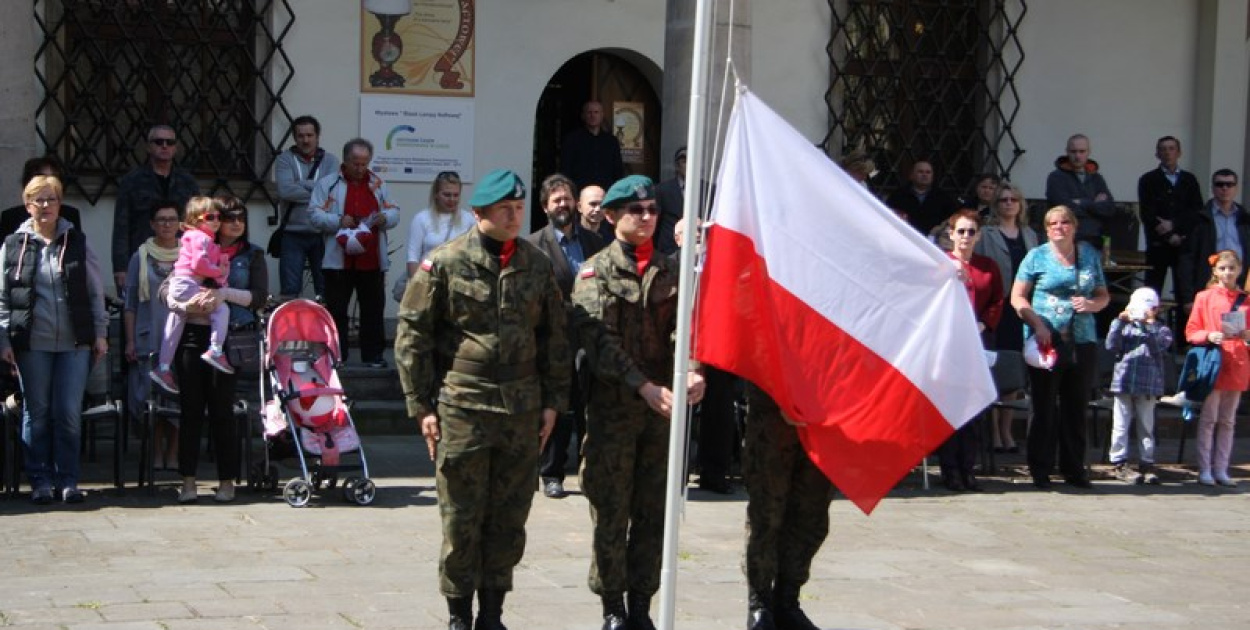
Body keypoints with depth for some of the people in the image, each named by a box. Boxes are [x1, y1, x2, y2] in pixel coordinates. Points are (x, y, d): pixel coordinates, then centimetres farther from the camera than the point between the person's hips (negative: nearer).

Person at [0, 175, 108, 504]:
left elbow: (96, 292, 8)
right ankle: (40, 480, 13)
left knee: (69, 413, 0)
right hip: (32, 343, 0)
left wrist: (100, 333, 4)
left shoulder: (78, 242, 7)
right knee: (37, 412, 5)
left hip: (74, 342, 0)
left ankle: (67, 479, 8)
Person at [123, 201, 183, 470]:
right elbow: (130, 304, 7)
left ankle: (174, 453, 7)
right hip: (149, 339, 0)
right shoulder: (141, 258, 7)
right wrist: (130, 341, 1)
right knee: (152, 396, -1)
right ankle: (157, 452, 9)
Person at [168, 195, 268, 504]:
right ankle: (188, 480, 5)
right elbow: (166, 288, 4)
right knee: (191, 407, 1)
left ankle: (227, 481, 7)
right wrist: (183, 304, -16)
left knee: (221, 408, -1)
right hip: (191, 333, 2)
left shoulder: (252, 255, 10)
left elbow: (260, 296, -3)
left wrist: (224, 293, -16)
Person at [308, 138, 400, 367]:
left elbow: (394, 212, 15)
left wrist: (385, 218, -7)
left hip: (372, 260, 3)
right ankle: (335, 355, 8)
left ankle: (373, 355, 12)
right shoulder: (328, 183, 3)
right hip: (339, 260, -3)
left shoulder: (378, 184, 14)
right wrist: (338, 221, -18)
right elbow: (314, 214, -4)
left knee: (373, 309, 6)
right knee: (336, 309, 1)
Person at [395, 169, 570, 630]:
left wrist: (553, 400, 11)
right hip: (461, 409, -4)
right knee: (462, 518, 1)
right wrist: (421, 406, -4)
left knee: (510, 519, 8)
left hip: (522, 411, 4)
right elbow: (412, 335, -1)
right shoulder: (444, 263, -2)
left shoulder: (537, 264, 10)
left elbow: (555, 337, 16)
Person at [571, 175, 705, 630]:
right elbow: (599, 339, -11)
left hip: (662, 407, 3)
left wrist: (692, 370, -23)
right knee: (611, 514, 2)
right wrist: (644, 387, -22)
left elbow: (684, 325, -2)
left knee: (653, 513, 8)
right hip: (612, 406, -3)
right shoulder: (595, 271, 0)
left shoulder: (670, 270, 11)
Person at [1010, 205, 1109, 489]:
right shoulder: (1037, 256, 3)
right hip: (1046, 341, -3)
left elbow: (1103, 296, 18)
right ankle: (1040, 469, 8)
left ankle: (1074, 468, 17)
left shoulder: (1090, 256, 13)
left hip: (1082, 341, 3)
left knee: (1077, 407, 7)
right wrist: (1037, 325, -13)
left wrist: (1092, 304, -5)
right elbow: (1017, 297, 0)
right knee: (1044, 407, 0)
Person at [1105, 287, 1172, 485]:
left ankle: (1146, 464, 11)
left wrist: (1146, 325, -22)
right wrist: (1119, 321, -10)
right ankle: (1120, 464, 8)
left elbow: (1159, 345, -14)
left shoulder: (1161, 330, 5)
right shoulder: (1125, 327, 9)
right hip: (1123, 382, 1)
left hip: (1148, 385, -1)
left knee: (1146, 427, 6)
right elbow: (1112, 345, -4)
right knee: (1121, 425, 3)